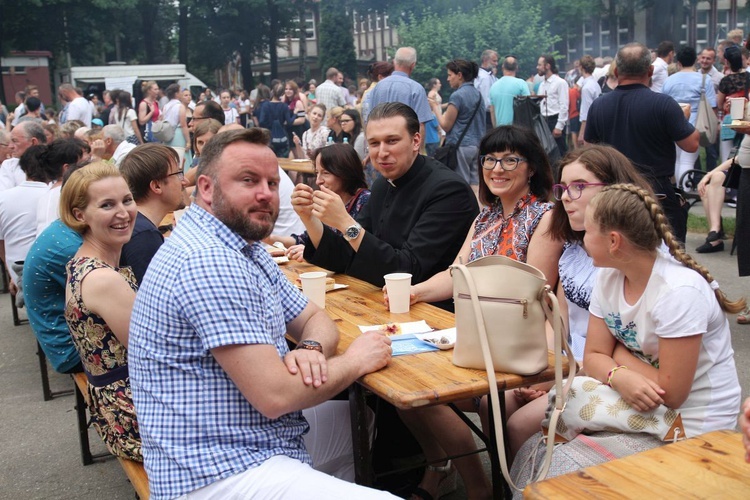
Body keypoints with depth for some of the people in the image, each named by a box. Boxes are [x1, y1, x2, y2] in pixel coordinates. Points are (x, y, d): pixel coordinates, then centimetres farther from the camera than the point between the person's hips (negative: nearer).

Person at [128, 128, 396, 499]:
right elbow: (275, 395, -25)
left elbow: (314, 319, 14)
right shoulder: (209, 260, -23)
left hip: (266, 438, 10)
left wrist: (313, 349, -10)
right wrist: (355, 360, -9)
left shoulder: (245, 248, 9)